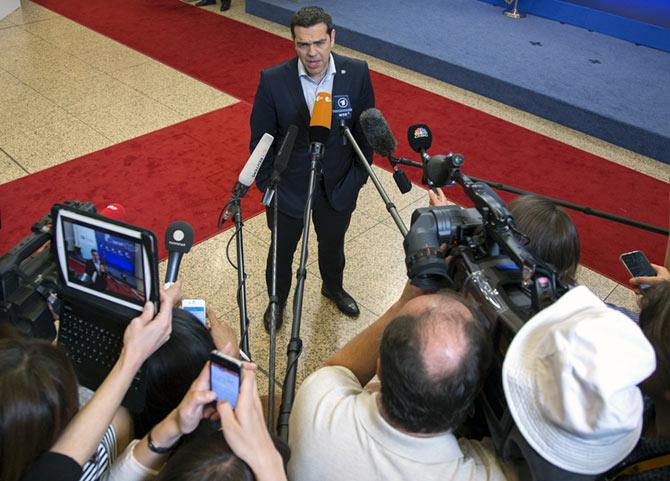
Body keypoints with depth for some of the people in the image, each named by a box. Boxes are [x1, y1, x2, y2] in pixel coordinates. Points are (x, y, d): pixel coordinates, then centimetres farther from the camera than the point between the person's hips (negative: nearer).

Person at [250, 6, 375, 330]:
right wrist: (265, 184, -4)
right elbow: (260, 138, -9)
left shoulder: (357, 73, -16)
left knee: (333, 243, 27)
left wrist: (359, 176, -1)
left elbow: (366, 129, -3)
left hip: (338, 185, 2)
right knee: (282, 249, 20)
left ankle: (333, 287, 58)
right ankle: (278, 300, 50)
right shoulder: (273, 80, -21)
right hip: (289, 187, -2)